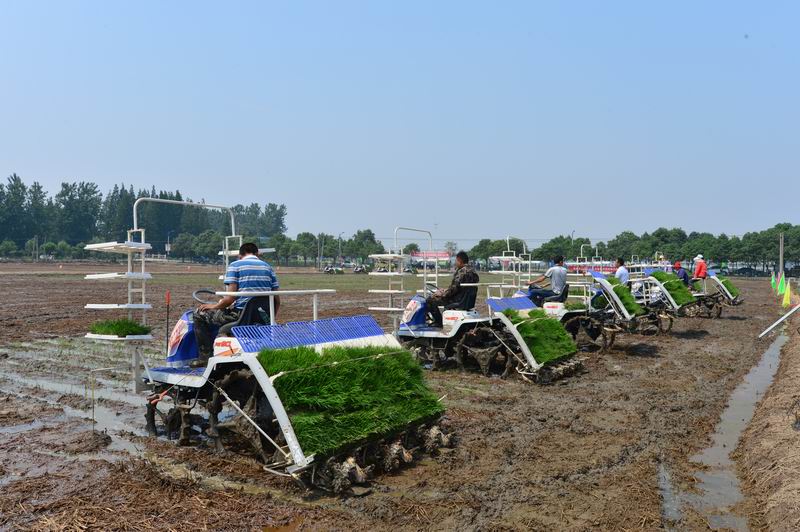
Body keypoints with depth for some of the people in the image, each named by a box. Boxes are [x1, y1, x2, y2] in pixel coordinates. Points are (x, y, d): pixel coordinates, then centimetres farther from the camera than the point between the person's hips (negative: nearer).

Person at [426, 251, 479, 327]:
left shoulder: (462, 271, -22)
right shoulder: (472, 270, 8)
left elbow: (454, 288, -24)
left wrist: (443, 295, -9)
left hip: (458, 299, -11)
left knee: (430, 300, -7)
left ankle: (438, 322, 3)